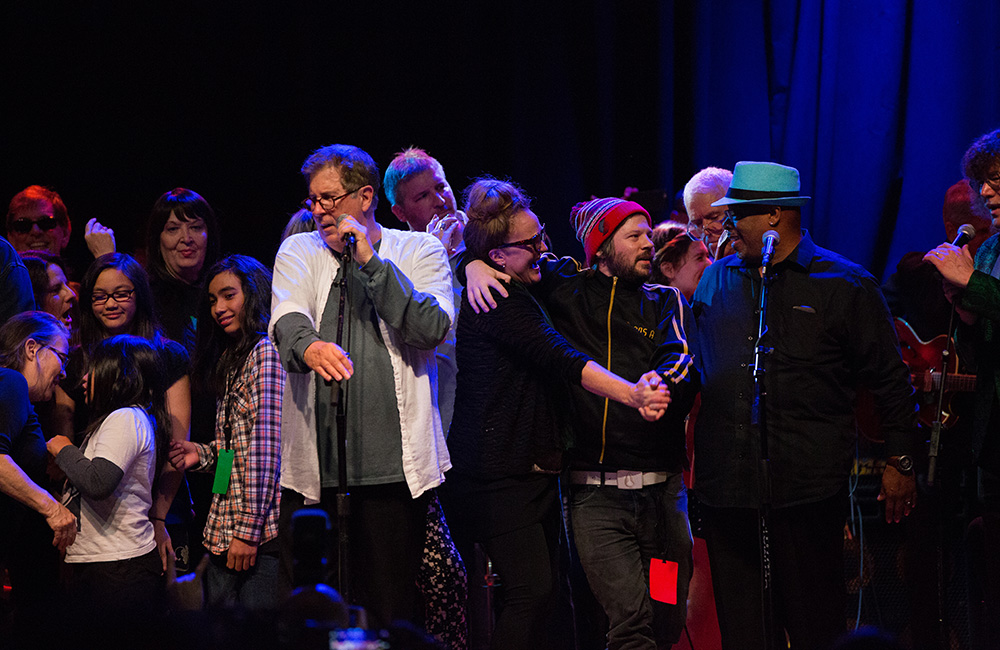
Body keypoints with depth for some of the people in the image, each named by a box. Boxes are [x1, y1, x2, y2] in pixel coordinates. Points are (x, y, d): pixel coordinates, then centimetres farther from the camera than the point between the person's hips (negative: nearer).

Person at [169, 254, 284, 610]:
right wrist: (204, 454, 4)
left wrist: (248, 530, -17)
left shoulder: (267, 351, -7)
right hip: (224, 531, 9)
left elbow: (266, 447, -14)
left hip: (261, 531, -9)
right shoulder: (233, 360, 23)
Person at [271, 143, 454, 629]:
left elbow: (433, 327, -8)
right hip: (312, 465, 2)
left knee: (391, 608, 1)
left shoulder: (418, 251, 8)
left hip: (392, 464, -2)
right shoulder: (298, 252, 12)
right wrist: (309, 345, -31)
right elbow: (286, 319, -7)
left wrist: (372, 262, -10)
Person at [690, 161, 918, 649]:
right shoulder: (716, 280, 14)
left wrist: (901, 462, 1)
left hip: (807, 493, -4)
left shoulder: (843, 284, 0)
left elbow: (889, 380, 3)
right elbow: (694, 369, 26)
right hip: (725, 489, 4)